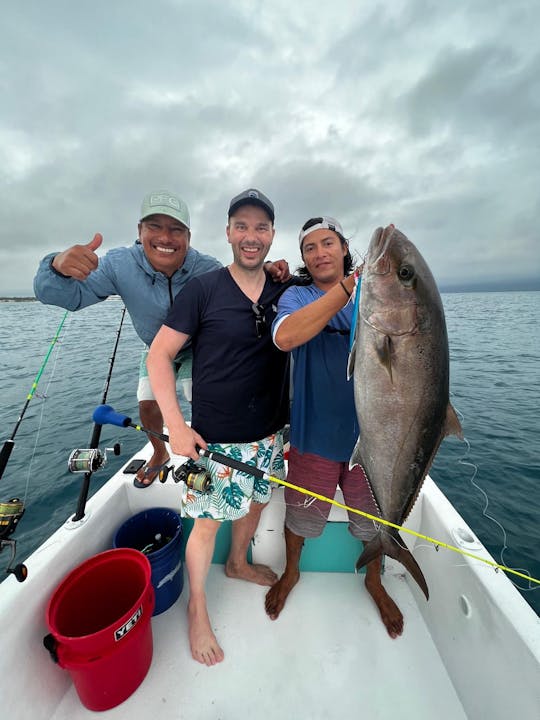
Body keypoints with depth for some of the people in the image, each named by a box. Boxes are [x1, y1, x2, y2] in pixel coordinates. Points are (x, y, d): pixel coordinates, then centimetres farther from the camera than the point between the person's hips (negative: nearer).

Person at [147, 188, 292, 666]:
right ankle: (197, 607, 40)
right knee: (208, 520, 10)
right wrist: (176, 425, -15)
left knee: (257, 501, 24)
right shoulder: (204, 289, -10)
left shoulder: (285, 291, 2)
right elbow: (159, 354, -9)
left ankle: (238, 563, 55)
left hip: (269, 430, 5)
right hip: (215, 437, -4)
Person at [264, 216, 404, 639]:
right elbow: (284, 337, -28)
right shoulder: (297, 297, -5)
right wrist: (349, 287, -33)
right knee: (301, 516, 20)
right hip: (315, 434, -1)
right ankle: (291, 572, 52)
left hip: (370, 434, 2)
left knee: (375, 519, 22)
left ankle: (375, 582, 54)